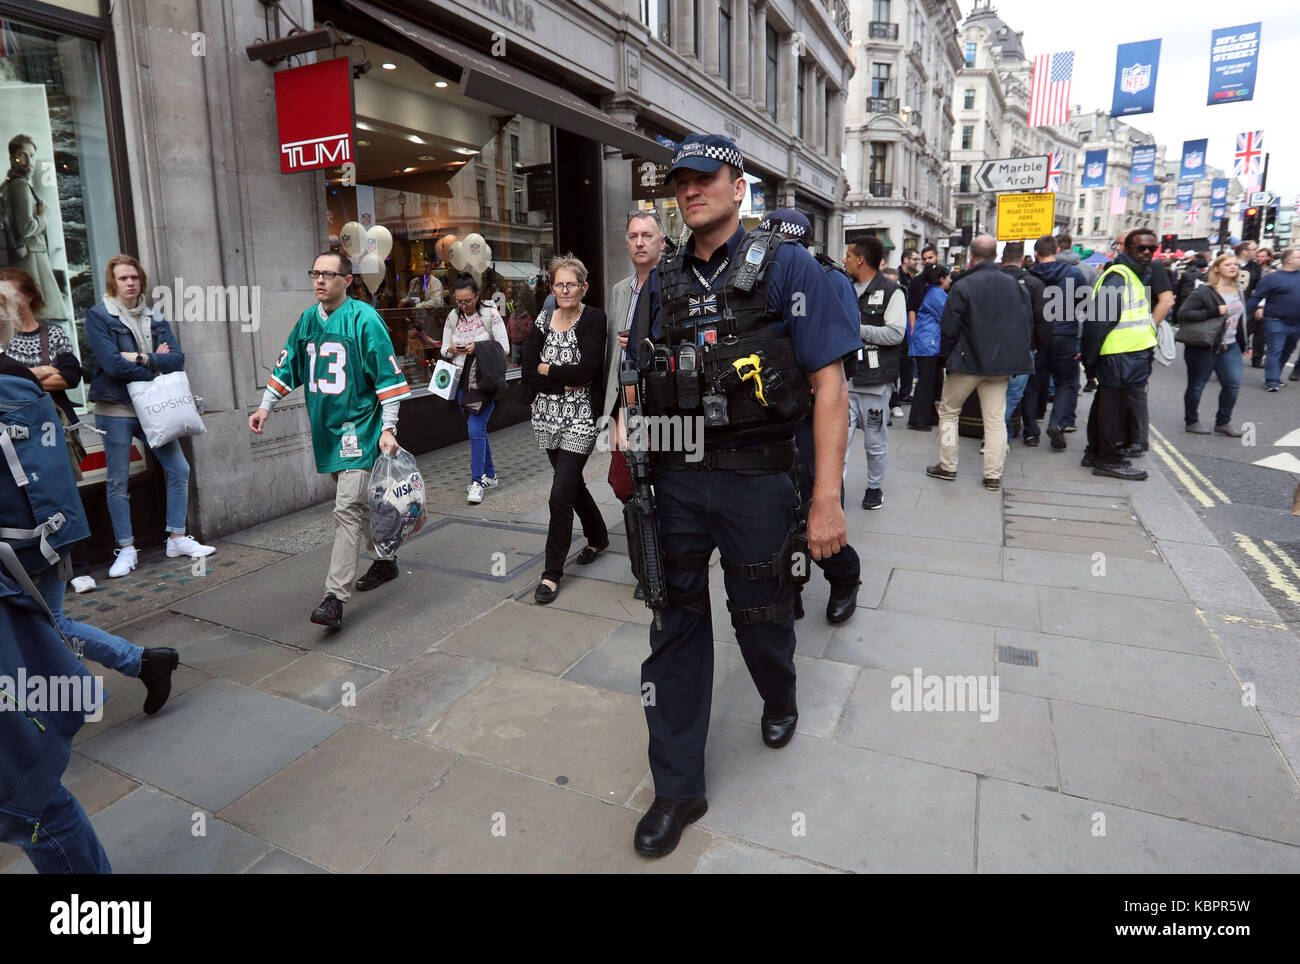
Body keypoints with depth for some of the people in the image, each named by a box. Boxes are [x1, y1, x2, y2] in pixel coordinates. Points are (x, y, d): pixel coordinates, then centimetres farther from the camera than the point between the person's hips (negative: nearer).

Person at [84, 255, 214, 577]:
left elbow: (177, 358, -3)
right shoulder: (98, 316, -4)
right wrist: (156, 366, -8)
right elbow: (112, 363, -16)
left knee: (179, 470, 4)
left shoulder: (155, 318, 9)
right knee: (118, 482, 3)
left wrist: (142, 359, -15)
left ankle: (177, 538, 17)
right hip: (115, 410, -4)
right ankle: (126, 549, 14)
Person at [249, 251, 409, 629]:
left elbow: (388, 377, -12)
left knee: (348, 508, -12)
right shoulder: (307, 320, 10)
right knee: (359, 501, 17)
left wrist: (388, 428, -16)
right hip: (325, 427, 7)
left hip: (359, 426, -7)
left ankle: (335, 598, -13)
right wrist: (265, 406, 17)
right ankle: (384, 561, 36)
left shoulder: (364, 319, -11)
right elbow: (287, 366, 21)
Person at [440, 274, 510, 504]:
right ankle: (490, 475, 24)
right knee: (478, 429, 12)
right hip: (462, 379, 5)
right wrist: (452, 349, -12)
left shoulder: (491, 314, -7)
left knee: (475, 430, -12)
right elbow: (444, 349, 11)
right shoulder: (453, 316, 7)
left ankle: (477, 481, -5)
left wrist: (478, 348, -21)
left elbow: (504, 347, -8)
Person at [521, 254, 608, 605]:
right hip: (547, 416, 6)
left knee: (561, 495, -8)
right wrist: (567, 382, -15)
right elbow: (528, 373, -2)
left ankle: (553, 572, 5)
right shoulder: (543, 320, 6)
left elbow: (589, 369, -19)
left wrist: (547, 369, -9)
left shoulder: (594, 319, -7)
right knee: (572, 483, 19)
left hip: (580, 418, -5)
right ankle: (598, 537, 43)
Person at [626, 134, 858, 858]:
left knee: (760, 615, 14)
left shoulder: (787, 269, -5)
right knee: (677, 627, 7)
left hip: (755, 480, -3)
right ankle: (678, 788, 22)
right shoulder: (665, 281, 10)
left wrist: (827, 498, -17)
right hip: (675, 479, 4)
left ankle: (780, 701, 50)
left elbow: (830, 384, -11)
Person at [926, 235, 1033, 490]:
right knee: (996, 418, 8)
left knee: (948, 411, 12)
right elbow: (1028, 323, 9)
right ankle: (993, 475, 9)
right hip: (1001, 363, 4)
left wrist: (946, 352, 6)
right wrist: (1012, 352, 19)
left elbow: (949, 327, -11)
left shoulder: (962, 287, -12)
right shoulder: (1015, 285, 2)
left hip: (968, 361, -4)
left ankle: (947, 466, 14)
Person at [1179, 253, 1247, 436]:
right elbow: (1183, 314, -22)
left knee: (1233, 383, 2)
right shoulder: (1203, 292, -13)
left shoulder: (1237, 290, 11)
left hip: (1230, 346, 7)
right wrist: (1214, 312, -26)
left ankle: (1223, 422, 16)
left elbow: (1240, 318, 22)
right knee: (1196, 386, 4)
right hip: (1203, 348, -7)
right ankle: (1191, 422, 20)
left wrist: (1244, 344, 21)